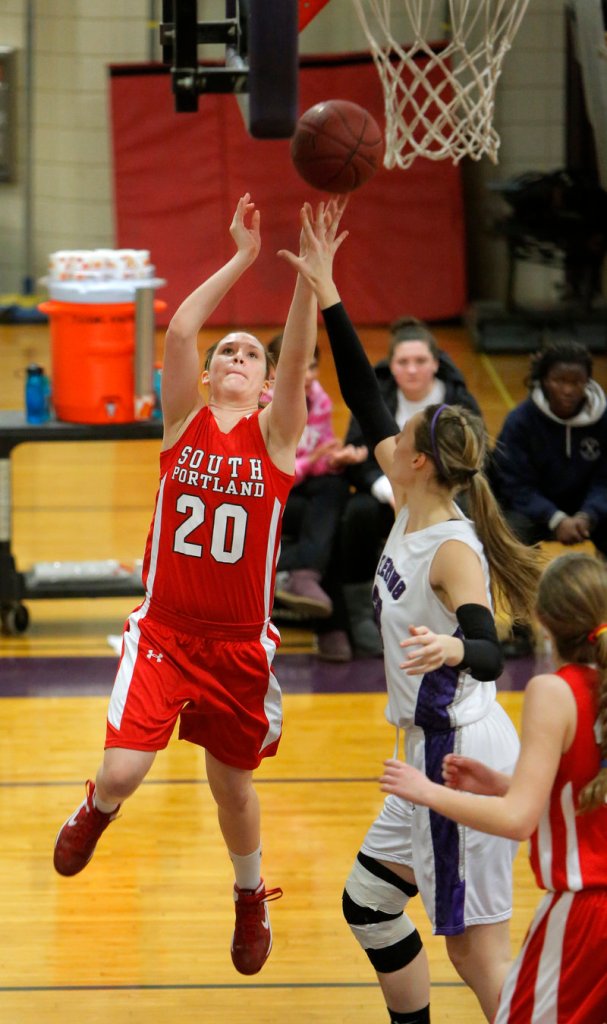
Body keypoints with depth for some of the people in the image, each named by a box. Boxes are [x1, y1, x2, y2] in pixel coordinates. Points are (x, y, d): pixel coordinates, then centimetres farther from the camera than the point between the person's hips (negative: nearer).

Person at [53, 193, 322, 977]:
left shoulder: (274, 435, -2)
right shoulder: (183, 422, 0)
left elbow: (300, 354, -17)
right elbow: (178, 331, -14)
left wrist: (308, 274, -29)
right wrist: (242, 259, -17)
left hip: (238, 643, 1)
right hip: (162, 631, 0)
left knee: (233, 783, 14)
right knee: (123, 771, -15)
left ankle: (251, 897, 42)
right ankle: (96, 812, 23)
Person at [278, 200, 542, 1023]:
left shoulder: (453, 550, -20)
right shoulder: (414, 511, 4)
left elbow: (490, 655, -31)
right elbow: (365, 399, 10)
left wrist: (451, 650, -54)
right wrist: (325, 294, 9)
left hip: (464, 754, -10)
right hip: (435, 748, 10)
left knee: (477, 948, -6)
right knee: (367, 905, 18)